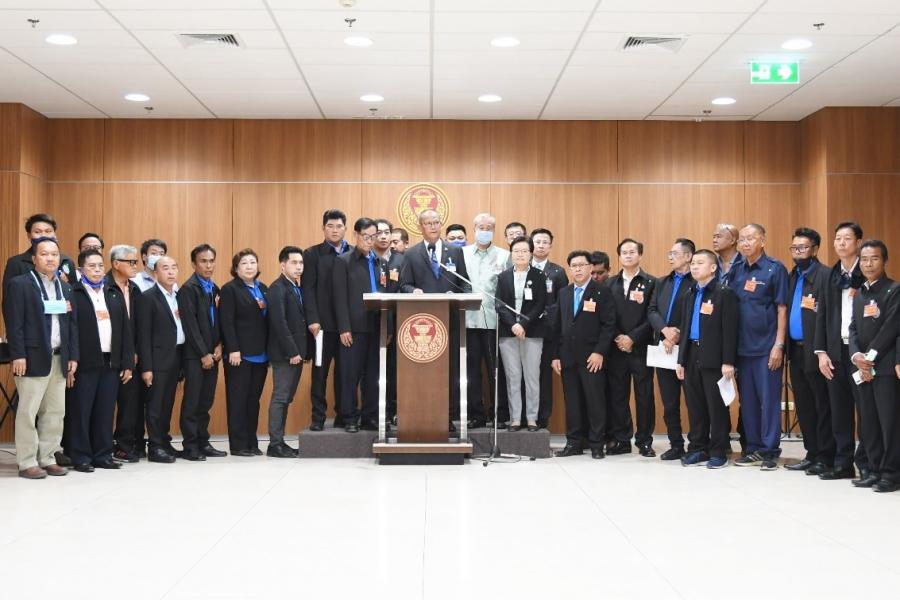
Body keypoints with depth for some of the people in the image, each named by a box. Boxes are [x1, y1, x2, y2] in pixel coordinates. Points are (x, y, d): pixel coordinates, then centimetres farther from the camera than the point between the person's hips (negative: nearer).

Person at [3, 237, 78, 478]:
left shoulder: (65, 288, 15)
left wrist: (73, 356, 9)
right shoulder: (19, 284, -3)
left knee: (55, 413, 8)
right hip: (33, 358, -6)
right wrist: (18, 355, -15)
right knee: (28, 412, -1)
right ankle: (27, 463, 6)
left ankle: (47, 459, 17)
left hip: (59, 359, 6)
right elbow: (14, 323, -9)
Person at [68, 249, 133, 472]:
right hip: (85, 362, -5)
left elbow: (125, 329, 12)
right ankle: (80, 457, 9)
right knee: (81, 411, 2)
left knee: (106, 411, 9)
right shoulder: (73, 293, -4)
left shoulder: (115, 293, 13)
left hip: (111, 362, 5)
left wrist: (128, 362, 7)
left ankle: (103, 454, 17)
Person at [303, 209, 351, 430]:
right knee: (320, 371, 3)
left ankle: (343, 416, 14)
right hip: (323, 323, -2)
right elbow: (308, 289, -2)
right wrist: (313, 320, -11)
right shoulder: (312, 254, 4)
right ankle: (318, 417, 8)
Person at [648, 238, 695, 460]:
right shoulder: (662, 283, 16)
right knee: (669, 402, 9)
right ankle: (676, 445, 17)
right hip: (663, 348, 6)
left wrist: (678, 336, -14)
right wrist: (665, 330, -10)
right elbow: (652, 311, 7)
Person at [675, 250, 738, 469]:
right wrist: (681, 360, 13)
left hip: (713, 358, -6)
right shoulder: (689, 294, 16)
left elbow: (729, 329, -10)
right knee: (695, 406, 9)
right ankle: (697, 448, 18)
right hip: (692, 357, 6)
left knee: (716, 406, -1)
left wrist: (728, 362, -15)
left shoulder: (724, 293, -5)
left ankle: (718, 452, 7)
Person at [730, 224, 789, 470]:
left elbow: (782, 309, -7)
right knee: (747, 400, 10)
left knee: (769, 399, 0)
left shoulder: (775, 269, -4)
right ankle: (753, 448, 20)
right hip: (742, 346, 5)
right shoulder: (736, 271, 10)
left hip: (767, 347, -5)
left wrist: (779, 345, -12)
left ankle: (770, 452, 8)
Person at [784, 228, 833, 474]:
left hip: (815, 351, -8)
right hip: (796, 350, 8)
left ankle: (825, 458, 7)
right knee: (803, 406, 13)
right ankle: (812, 454, 22)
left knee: (822, 405, 0)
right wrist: (786, 346, 8)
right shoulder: (792, 276, 15)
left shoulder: (825, 275, -10)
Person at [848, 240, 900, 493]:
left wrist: (871, 356, -13)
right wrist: (856, 356, -6)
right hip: (863, 368, 7)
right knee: (868, 422, 8)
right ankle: (875, 470, 15)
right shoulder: (859, 295, 18)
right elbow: (854, 329, 11)